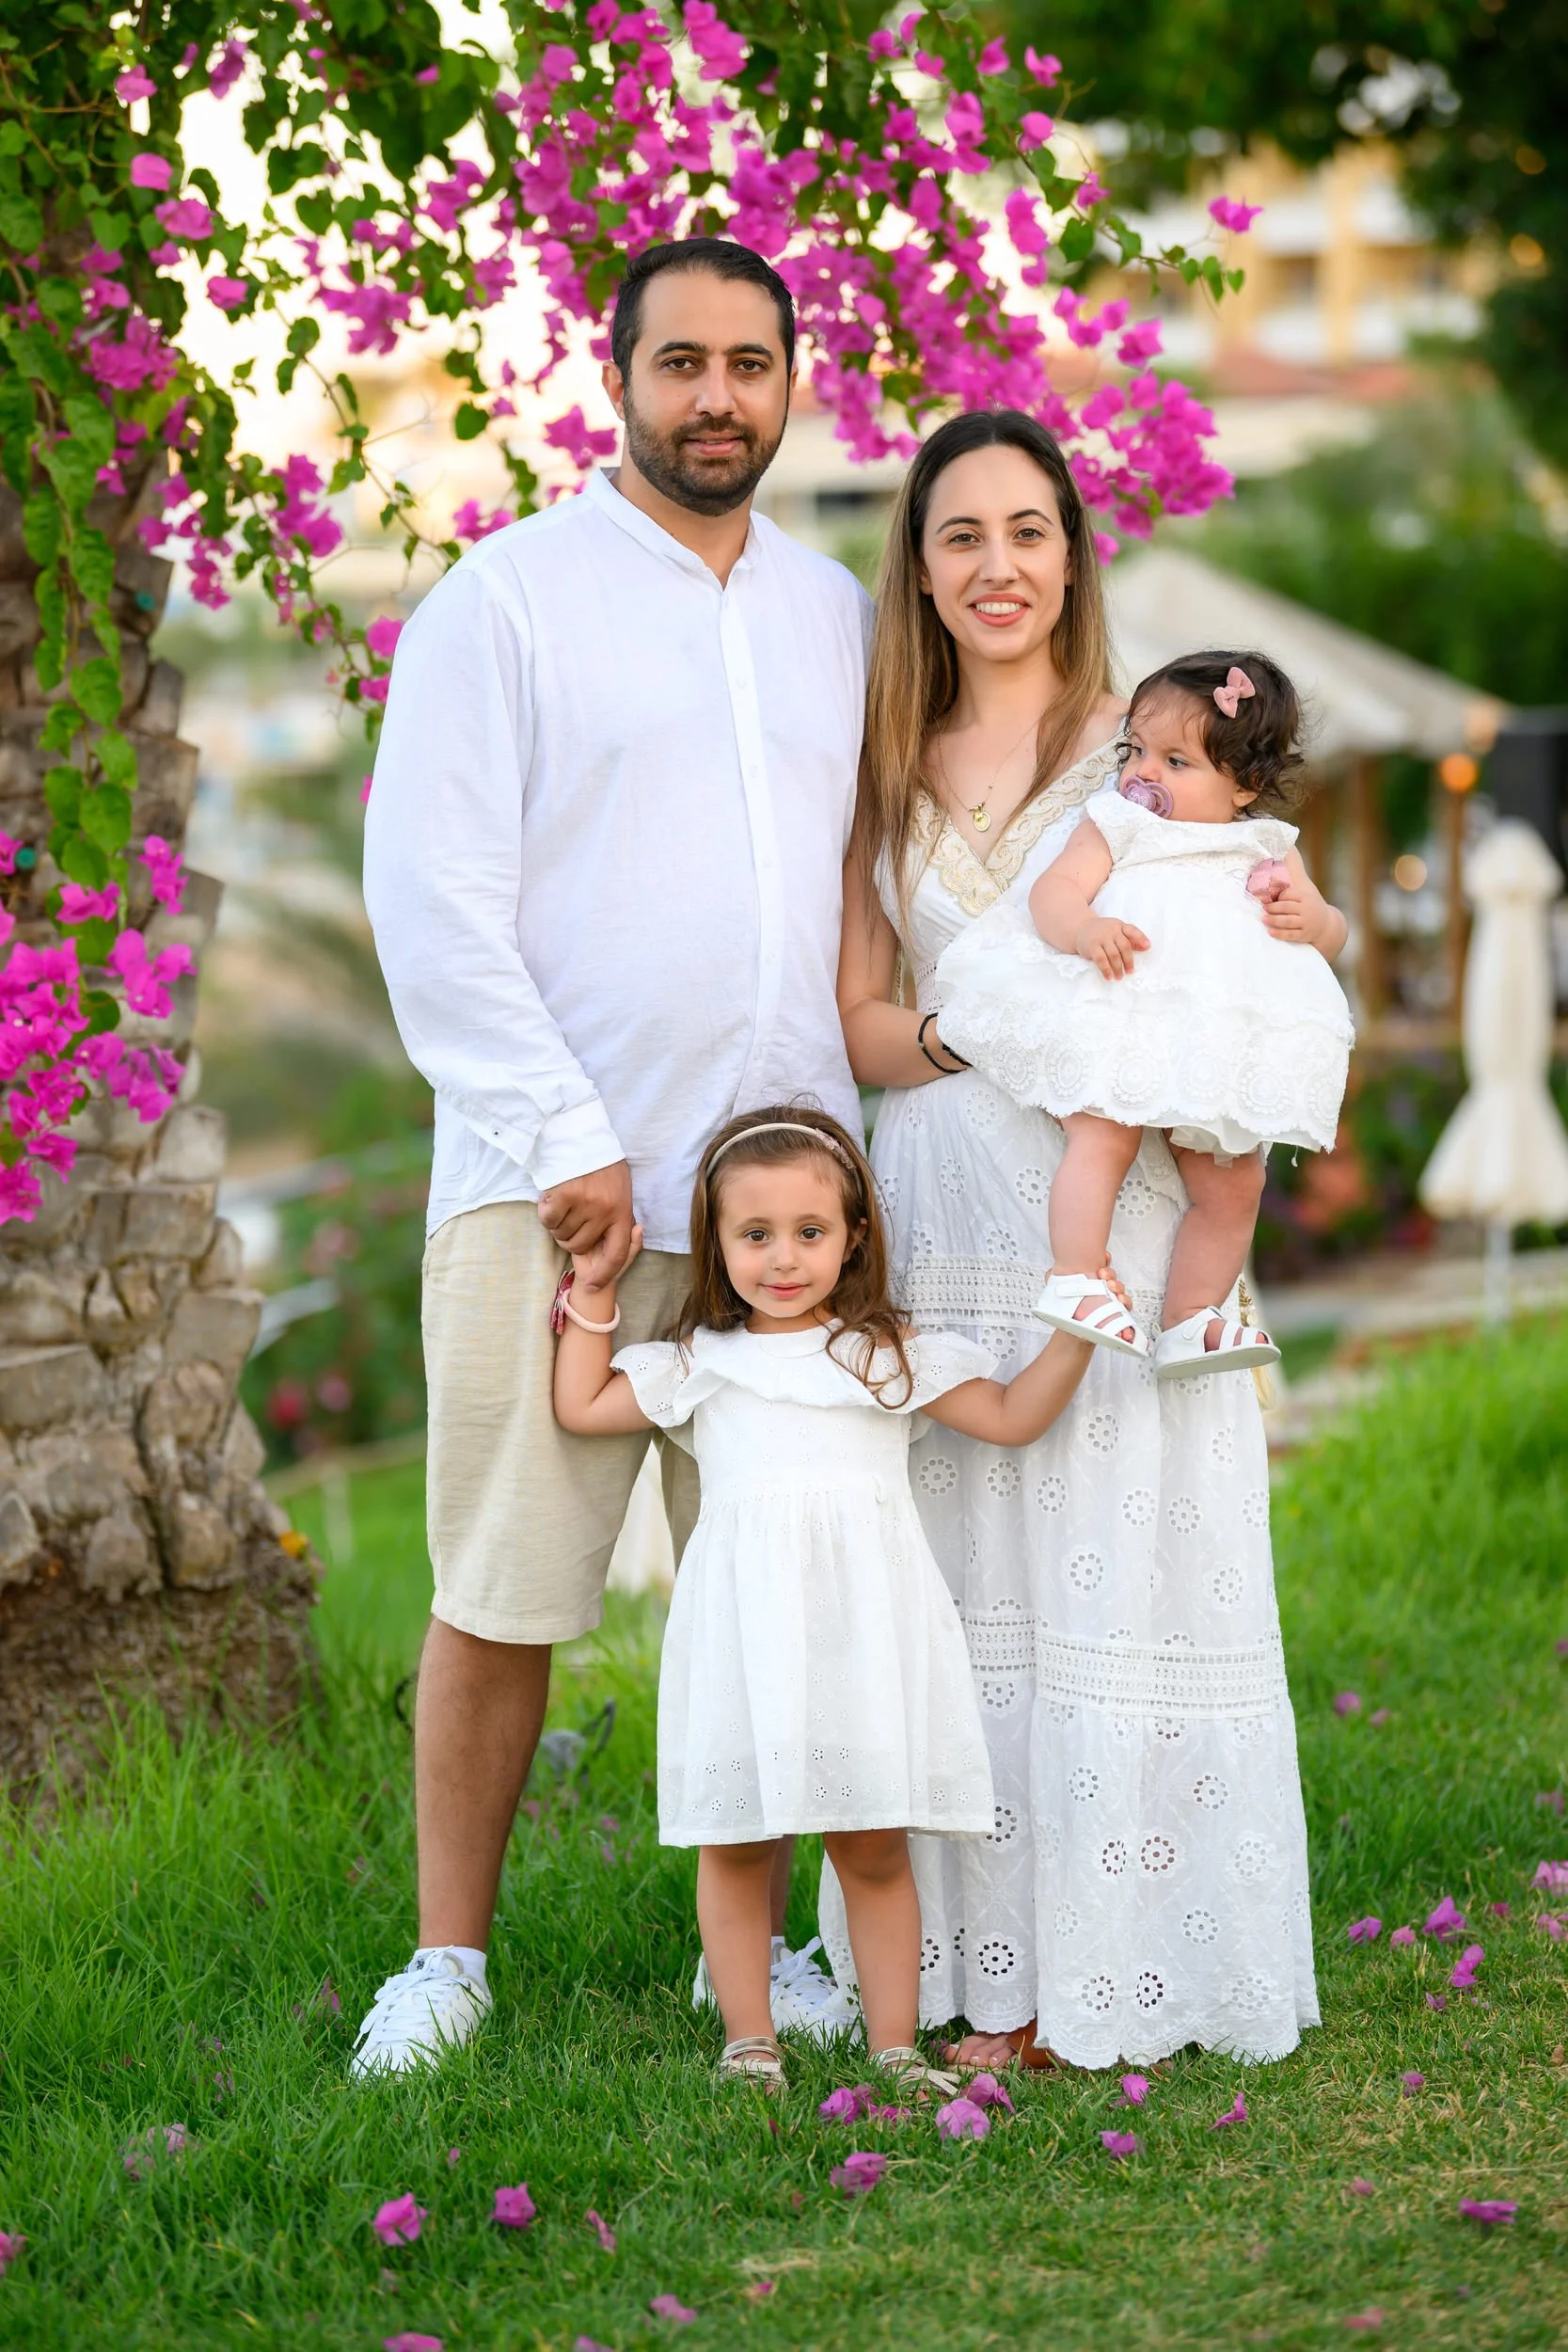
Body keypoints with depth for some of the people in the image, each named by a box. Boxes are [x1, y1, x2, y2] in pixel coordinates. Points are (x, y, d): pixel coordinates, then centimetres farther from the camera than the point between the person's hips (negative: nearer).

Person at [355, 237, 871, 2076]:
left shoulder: (835, 615, 15)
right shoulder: (506, 598, 0)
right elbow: (432, 900, -6)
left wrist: (858, 1114, 8)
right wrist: (565, 1141, -11)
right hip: (553, 1185, -4)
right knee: (501, 1591, -1)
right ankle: (446, 1958, 10)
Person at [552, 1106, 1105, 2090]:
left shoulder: (892, 1357, 11)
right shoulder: (702, 1364, 14)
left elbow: (1010, 1416, 9)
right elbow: (581, 1408, 19)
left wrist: (1076, 1340, -3)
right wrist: (594, 1296, 16)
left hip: (862, 1627, -1)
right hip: (746, 1631, 1)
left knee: (874, 1850, 2)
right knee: (736, 1846, 2)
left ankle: (895, 2047, 9)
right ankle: (750, 2045, 12)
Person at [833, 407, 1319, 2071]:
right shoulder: (888, 774, 13)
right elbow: (859, 1017, 10)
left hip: (1117, 1227, -3)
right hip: (941, 1226, 3)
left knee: (1119, 1575, -5)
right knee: (959, 1586, 2)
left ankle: (1120, 1977, 2)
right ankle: (991, 1976, 8)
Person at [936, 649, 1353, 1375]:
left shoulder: (1269, 849, 22)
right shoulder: (1116, 826, 15)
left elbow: (1332, 930, 22)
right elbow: (1054, 890, -1)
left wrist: (1313, 919, -3)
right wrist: (1085, 929, -24)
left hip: (1224, 1037, 4)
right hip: (1121, 1022, -3)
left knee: (1231, 1185, -1)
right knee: (1103, 1137, -27)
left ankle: (1188, 1320, 8)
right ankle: (1072, 1281, -27)